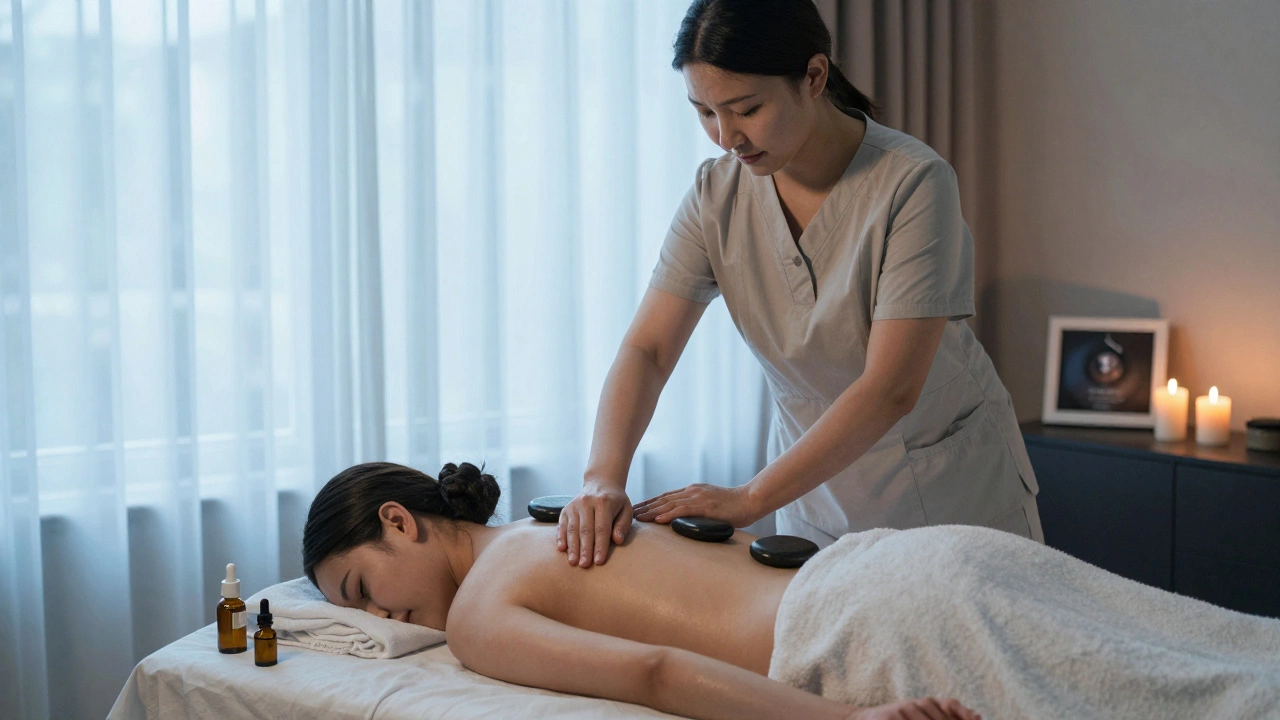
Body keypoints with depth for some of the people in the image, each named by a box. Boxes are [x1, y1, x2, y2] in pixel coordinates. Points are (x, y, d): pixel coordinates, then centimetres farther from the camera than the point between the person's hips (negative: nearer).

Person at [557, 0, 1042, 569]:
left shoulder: (913, 182, -25)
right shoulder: (717, 195, -10)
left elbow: (891, 390, -29)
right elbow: (647, 349, -13)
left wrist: (750, 499, -32)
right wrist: (603, 479, -31)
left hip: (957, 495, -3)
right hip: (815, 487, 4)